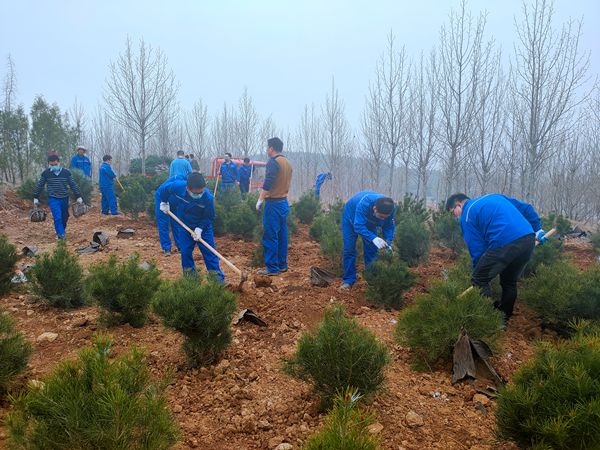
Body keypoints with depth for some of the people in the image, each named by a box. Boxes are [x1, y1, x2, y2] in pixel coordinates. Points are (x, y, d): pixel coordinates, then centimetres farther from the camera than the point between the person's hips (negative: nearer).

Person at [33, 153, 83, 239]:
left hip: (64, 199, 2)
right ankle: (61, 235, -11)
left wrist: (79, 197, 0)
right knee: (57, 217, -15)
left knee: (64, 217, 15)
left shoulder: (66, 172, -3)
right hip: (53, 199, -2)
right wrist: (36, 198, 8)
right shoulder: (46, 173, -4)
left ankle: (63, 230, 40)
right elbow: (39, 186, 6)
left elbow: (73, 185, 2)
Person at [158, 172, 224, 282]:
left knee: (209, 252, -1)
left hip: (203, 227, -2)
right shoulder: (177, 186, -26)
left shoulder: (208, 197, -32)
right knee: (185, 252, 6)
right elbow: (163, 188, -3)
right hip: (184, 226, 2)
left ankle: (217, 277, 7)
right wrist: (163, 203, 6)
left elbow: (209, 217, -18)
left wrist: (199, 229, -26)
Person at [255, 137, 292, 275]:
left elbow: (267, 184, -20)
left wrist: (260, 200, -13)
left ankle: (272, 268, -1)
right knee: (282, 235, 13)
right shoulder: (287, 163, 13)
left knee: (270, 236, -4)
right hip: (284, 202, 9)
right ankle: (282, 265, 19)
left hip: (273, 203, -9)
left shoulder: (273, 162, -14)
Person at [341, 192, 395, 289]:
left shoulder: (389, 208, -31)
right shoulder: (364, 204, -46)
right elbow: (358, 226, -49)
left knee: (371, 250, 0)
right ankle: (349, 280, 2)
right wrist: (374, 238, -61)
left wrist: (388, 244, -36)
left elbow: (389, 227, -21)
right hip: (351, 217, -4)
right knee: (349, 249, -7)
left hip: (369, 222, 4)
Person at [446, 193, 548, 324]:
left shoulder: (467, 215, 6)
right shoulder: (494, 197, 29)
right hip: (529, 239, 8)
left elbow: (476, 249, 2)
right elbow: (526, 208, 26)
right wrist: (537, 230, 28)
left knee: (478, 281, 3)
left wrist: (478, 274, 12)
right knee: (510, 282, 22)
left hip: (505, 243, -8)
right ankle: (504, 320, 30)